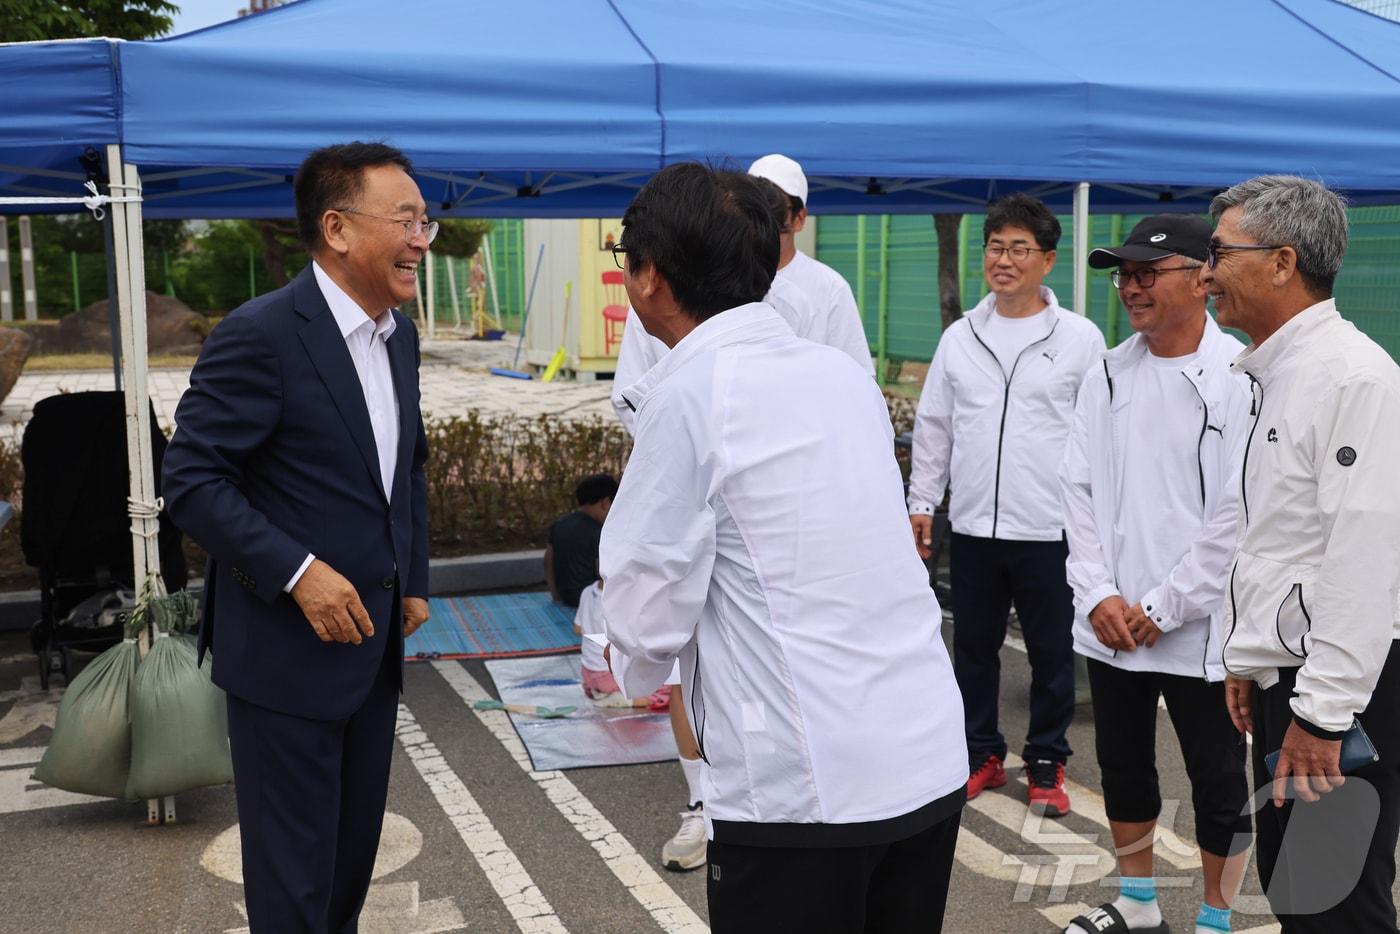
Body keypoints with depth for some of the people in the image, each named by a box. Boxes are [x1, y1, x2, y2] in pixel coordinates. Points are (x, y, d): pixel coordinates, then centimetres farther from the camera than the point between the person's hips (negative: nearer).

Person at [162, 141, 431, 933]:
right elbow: (192, 480, -17)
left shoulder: (399, 335, 7)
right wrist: (297, 571, -24)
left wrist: (413, 579, 13)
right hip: (287, 647, -7)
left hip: (374, 640, 7)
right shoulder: (261, 334, -17)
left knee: (357, 848, 19)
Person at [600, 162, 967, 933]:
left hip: (804, 787, -6)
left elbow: (650, 613, -9)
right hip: (931, 761, 7)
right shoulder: (846, 373, 8)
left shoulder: (690, 392, -11)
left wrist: (623, 664, 14)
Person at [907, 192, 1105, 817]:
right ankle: (981, 755, 28)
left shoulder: (1079, 338, -2)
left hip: (1050, 528, -3)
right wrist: (921, 501, 8)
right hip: (972, 525, 3)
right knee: (973, 647, 13)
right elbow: (932, 425, 12)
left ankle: (1046, 763, 24)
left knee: (1051, 653, 8)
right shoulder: (960, 336, 7)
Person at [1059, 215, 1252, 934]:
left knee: (1218, 782, 9)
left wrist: (1162, 608, -13)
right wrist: (1098, 595, -5)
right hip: (1111, 625, 6)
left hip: (1201, 630, -5)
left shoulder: (1239, 378, -12)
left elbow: (1236, 516, -15)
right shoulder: (1106, 377, 5)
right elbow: (1079, 490, 5)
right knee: (1123, 766, 18)